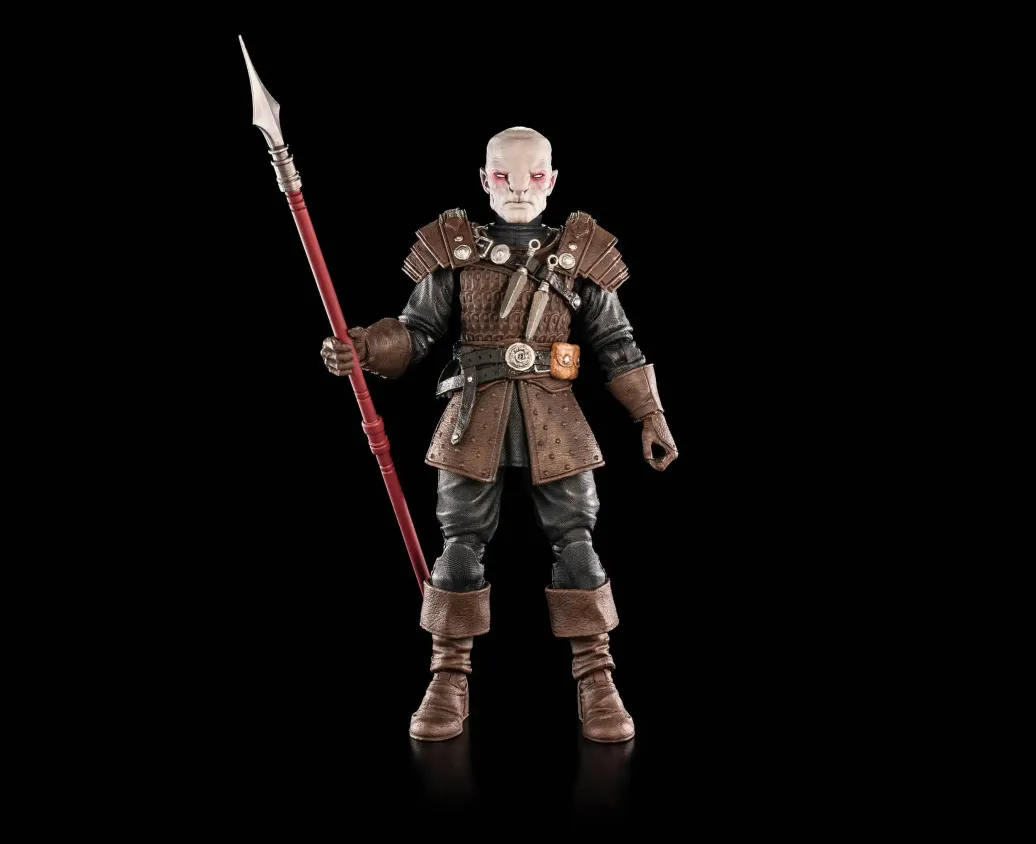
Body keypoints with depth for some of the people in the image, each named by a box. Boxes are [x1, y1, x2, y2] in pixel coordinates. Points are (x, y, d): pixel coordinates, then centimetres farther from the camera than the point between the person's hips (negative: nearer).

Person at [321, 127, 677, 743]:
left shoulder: (579, 256, 7)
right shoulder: (455, 252, 5)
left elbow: (617, 344, 9)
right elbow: (417, 329, 5)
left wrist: (651, 415, 6)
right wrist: (365, 347, -14)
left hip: (555, 421, 0)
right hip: (475, 417, 0)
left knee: (575, 539, -3)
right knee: (461, 542, 1)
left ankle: (596, 678, 6)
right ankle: (450, 679, 12)